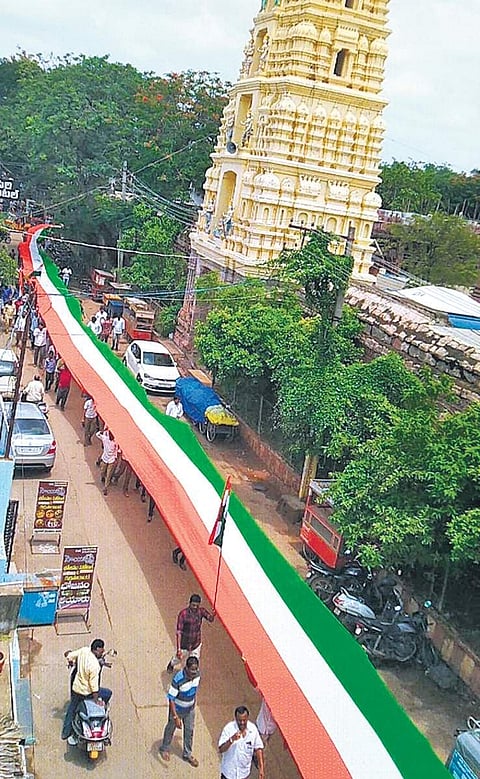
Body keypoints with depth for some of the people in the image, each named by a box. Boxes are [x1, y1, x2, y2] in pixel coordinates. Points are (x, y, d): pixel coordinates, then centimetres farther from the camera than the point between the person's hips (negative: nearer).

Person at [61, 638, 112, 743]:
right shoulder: (95, 665, -32)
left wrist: (71, 662, 19)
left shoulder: (84, 650, -16)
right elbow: (94, 684, -27)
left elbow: (68, 655, -3)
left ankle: (66, 733, 39)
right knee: (108, 693, 16)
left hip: (76, 688, 6)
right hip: (87, 692, -6)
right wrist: (96, 700, -16)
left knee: (71, 710, 27)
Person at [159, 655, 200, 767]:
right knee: (171, 728, 21)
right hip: (177, 709, -4)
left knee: (189, 730, 19)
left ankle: (187, 754, 41)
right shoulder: (178, 679, -38)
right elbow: (171, 699, -29)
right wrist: (176, 717, -29)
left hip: (190, 709, 5)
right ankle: (164, 749, 48)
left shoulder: (197, 674, -19)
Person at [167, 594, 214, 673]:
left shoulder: (201, 611, -13)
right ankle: (172, 663, 59)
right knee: (178, 659, 23)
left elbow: (210, 619, -24)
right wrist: (178, 649, -31)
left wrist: (213, 614, -47)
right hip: (184, 645, -2)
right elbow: (179, 632, -25)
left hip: (196, 645, 2)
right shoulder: (183, 614, -25)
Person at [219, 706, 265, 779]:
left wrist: (261, 768, -7)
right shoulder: (228, 728, -22)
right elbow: (221, 750, -24)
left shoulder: (253, 728, -13)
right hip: (229, 771, -3)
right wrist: (231, 740, -41)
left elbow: (258, 748, -3)